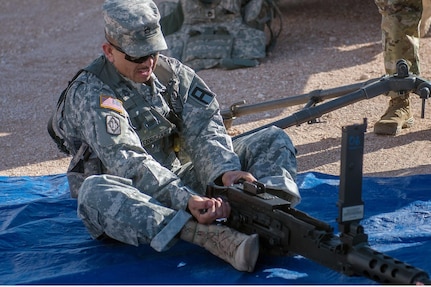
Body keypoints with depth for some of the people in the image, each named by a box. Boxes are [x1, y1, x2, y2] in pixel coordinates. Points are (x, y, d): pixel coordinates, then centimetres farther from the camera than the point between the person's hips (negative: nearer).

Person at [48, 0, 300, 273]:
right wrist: (185, 201, -40)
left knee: (273, 140, -4)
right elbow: (128, 164, -28)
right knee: (94, 192, -42)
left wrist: (226, 171, -30)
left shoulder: (171, 71, 3)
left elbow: (204, 128, -8)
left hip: (179, 180, 6)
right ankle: (213, 237, -54)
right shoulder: (90, 94, -16)